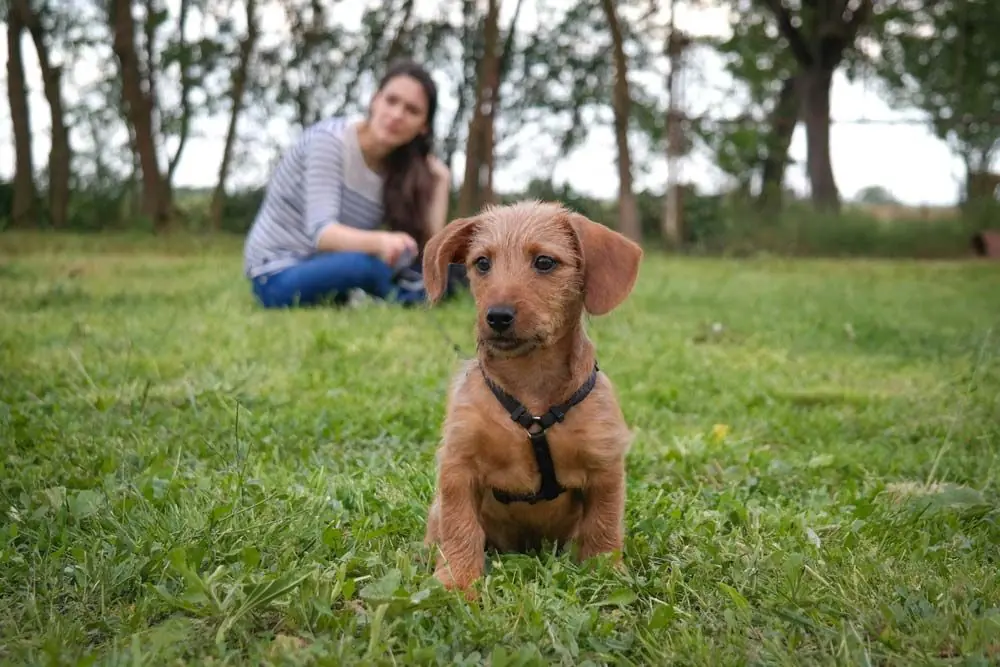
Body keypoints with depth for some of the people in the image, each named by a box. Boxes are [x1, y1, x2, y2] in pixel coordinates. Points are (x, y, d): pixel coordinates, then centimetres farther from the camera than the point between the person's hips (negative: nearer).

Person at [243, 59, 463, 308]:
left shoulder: (399, 169, 1)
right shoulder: (331, 139, -16)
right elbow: (321, 232, -30)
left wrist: (440, 182, -10)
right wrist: (381, 241, -48)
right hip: (279, 276, -6)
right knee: (370, 262, -34)